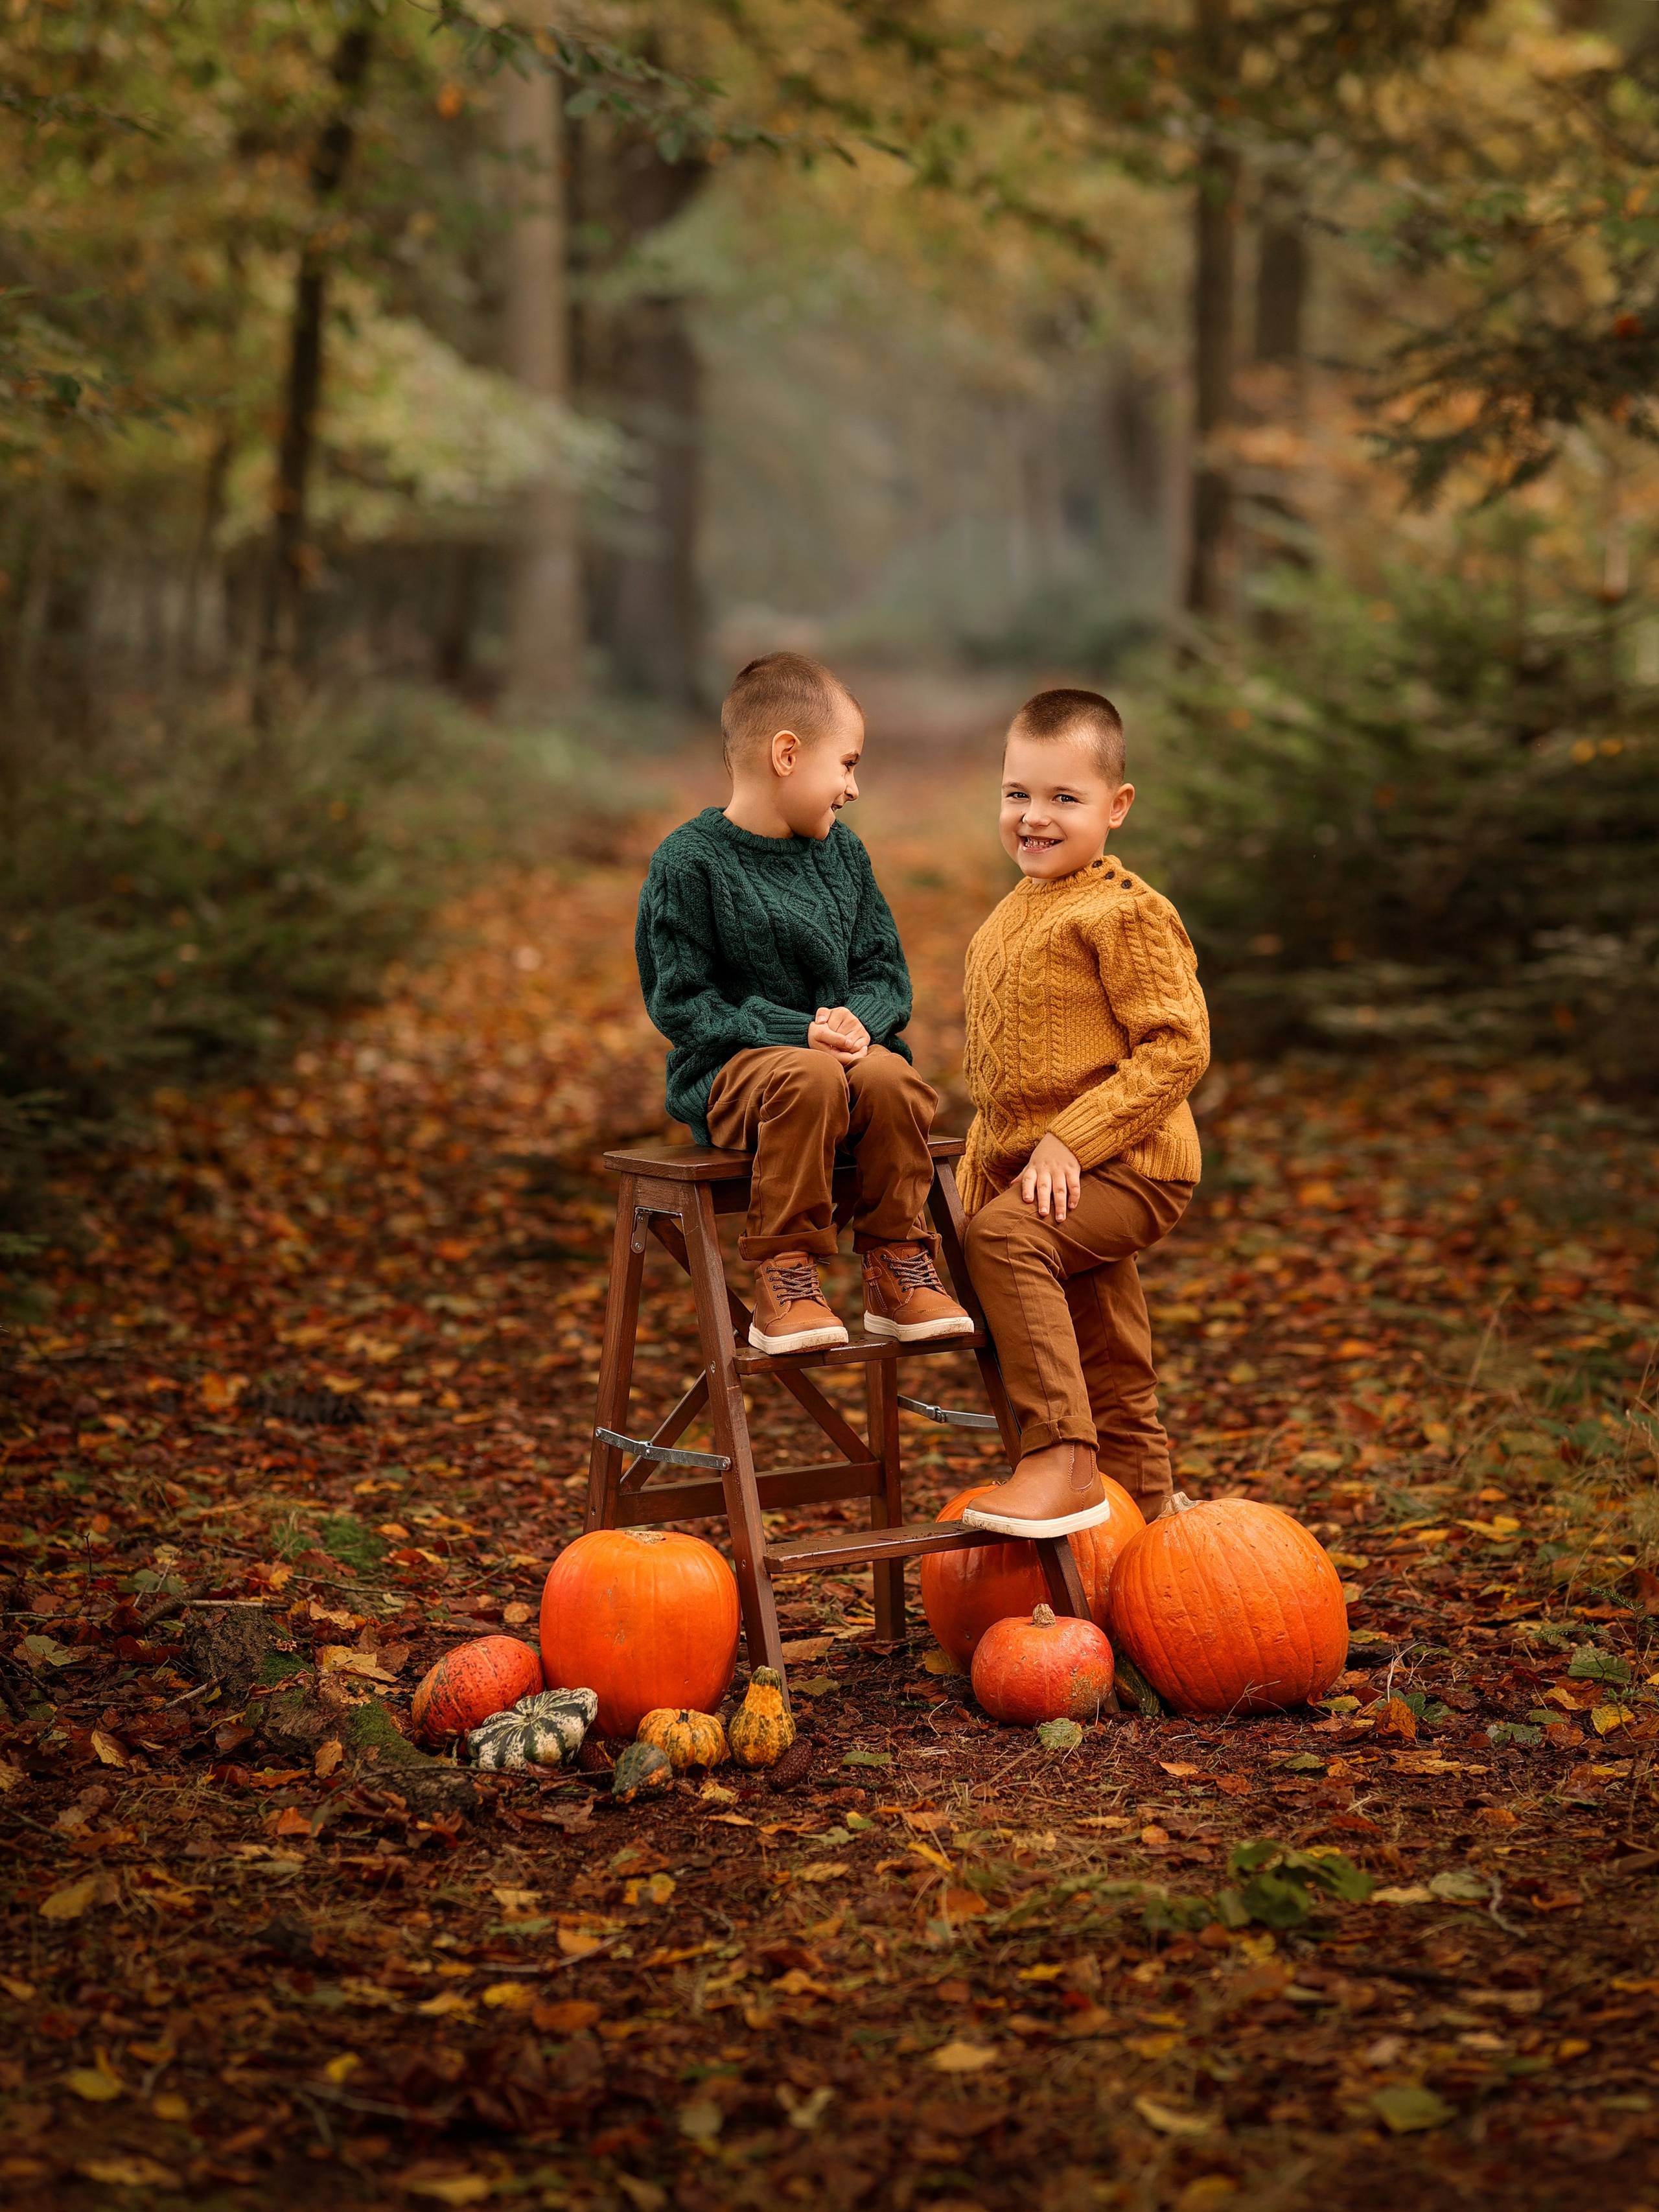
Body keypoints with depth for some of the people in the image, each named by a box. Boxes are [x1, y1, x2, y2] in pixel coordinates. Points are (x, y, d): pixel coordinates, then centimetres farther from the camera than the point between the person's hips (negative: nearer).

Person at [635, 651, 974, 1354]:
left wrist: (858, 1019, -13)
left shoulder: (841, 852, 12)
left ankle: (899, 1270, -14)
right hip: (730, 1069, -5)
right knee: (808, 1078, -37)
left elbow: (886, 974, 11)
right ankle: (783, 1279, -27)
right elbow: (679, 1004, -11)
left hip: (838, 1047, 5)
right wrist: (799, 1033, -20)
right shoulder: (689, 861, -7)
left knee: (888, 1077, -29)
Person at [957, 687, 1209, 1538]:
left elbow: (1177, 1047, -19)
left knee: (1006, 1238, -31)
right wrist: (983, 1165, 17)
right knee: (1110, 1373, 16)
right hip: (1029, 1166, 9)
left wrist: (1071, 1139, -24)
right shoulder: (1008, 919, 15)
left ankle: (1062, 1458, -32)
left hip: (1127, 1165, -9)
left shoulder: (1126, 913, -12)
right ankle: (1140, 1511, 31)